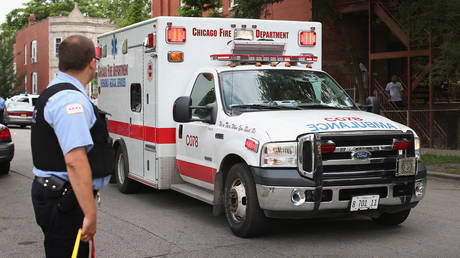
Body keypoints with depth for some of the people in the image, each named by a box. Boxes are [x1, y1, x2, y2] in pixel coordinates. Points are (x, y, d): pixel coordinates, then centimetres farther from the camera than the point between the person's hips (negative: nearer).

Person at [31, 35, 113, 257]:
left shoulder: (52, 93, 17)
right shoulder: (71, 100, -19)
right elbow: (75, 160, -28)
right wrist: (90, 214, -28)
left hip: (51, 193, 11)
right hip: (64, 203, -11)